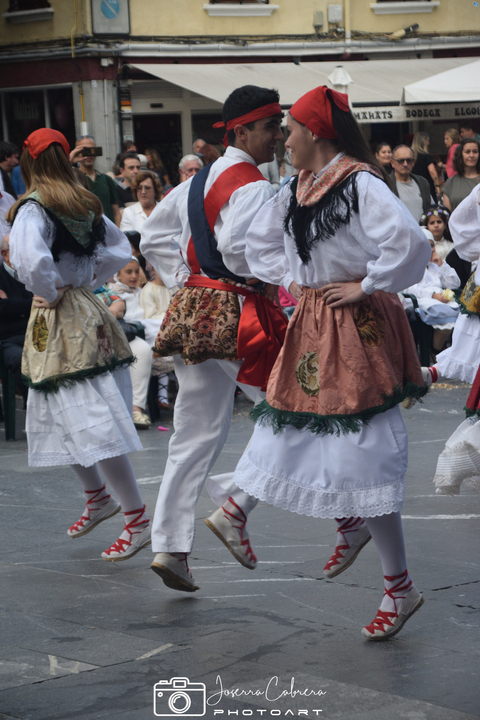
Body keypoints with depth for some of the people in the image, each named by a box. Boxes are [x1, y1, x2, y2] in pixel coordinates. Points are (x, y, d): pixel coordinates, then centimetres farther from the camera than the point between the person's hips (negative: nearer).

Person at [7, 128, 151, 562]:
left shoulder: (33, 209, -16)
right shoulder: (87, 205, 8)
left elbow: (32, 261, -32)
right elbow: (120, 250, 17)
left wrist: (50, 293, -14)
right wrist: (86, 280, 11)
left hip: (60, 319, -8)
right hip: (86, 309, 8)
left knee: (92, 423, -8)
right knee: (58, 419, 21)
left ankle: (138, 520, -8)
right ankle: (99, 498, 30)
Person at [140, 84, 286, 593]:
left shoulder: (198, 182, 15)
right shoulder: (253, 187, -13)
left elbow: (153, 237, 20)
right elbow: (235, 246, -28)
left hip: (192, 310, 9)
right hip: (237, 313, -9)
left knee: (196, 436, 11)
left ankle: (169, 546, 10)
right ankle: (235, 509, -4)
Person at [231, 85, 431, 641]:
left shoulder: (360, 184, -16)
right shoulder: (296, 191, 10)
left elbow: (410, 242, -29)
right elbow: (259, 241, 27)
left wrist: (367, 286, -18)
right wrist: (290, 280, 13)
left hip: (356, 328, -8)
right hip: (310, 326, 8)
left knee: (360, 458, -8)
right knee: (293, 442, 12)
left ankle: (400, 588, 2)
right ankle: (352, 527, 38)